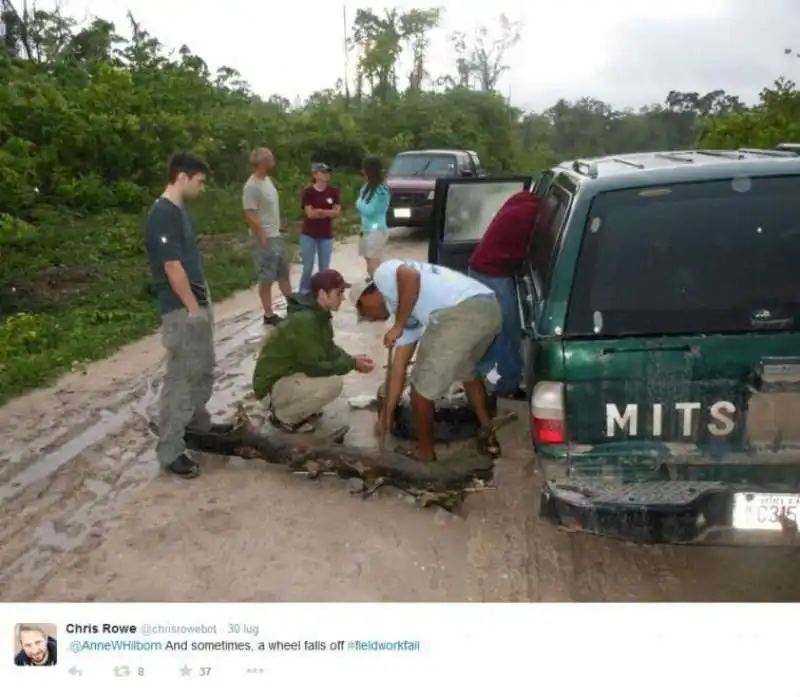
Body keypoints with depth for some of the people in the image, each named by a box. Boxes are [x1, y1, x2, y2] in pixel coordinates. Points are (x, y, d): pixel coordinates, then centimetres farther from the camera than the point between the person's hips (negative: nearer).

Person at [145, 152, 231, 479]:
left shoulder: (179, 210, 12)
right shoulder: (163, 215, -19)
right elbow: (172, 267, -21)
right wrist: (193, 307, -18)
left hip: (198, 303, 10)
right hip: (182, 309, -10)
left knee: (203, 370, 21)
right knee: (180, 377, -4)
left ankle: (198, 424, 38)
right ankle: (170, 451, 4)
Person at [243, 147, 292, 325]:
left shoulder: (267, 180, 8)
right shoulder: (252, 186, -19)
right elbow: (250, 217, -22)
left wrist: (277, 232, 15)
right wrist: (263, 240, -21)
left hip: (277, 236, 9)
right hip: (265, 240, -9)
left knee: (284, 274, 17)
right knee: (267, 279, 2)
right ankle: (269, 315, 12)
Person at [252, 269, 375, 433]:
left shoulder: (319, 313, 1)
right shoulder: (304, 321, -29)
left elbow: (329, 349, 10)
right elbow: (315, 367, -26)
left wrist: (351, 360, -8)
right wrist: (352, 364, -18)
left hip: (291, 372, 10)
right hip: (275, 384, -10)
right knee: (332, 383, -26)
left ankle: (291, 404, 13)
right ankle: (282, 416, -6)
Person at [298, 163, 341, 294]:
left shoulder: (333, 192, 3)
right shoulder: (308, 191, -7)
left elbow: (337, 213, -3)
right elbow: (310, 213, -14)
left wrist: (321, 211, -17)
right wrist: (329, 213, -6)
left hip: (326, 236, 3)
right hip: (308, 235, -3)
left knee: (324, 268, 8)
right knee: (308, 267, 2)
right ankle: (303, 293, 14)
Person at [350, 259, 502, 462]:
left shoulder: (383, 274, 14)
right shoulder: (409, 315, 33)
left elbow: (410, 275, -11)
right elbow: (400, 364, 34)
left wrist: (397, 326, -2)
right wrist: (386, 415, 37)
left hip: (460, 313, -10)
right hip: (489, 309, 10)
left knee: (422, 387, 11)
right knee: (467, 371, 37)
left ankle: (425, 451, 28)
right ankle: (487, 435, 41)